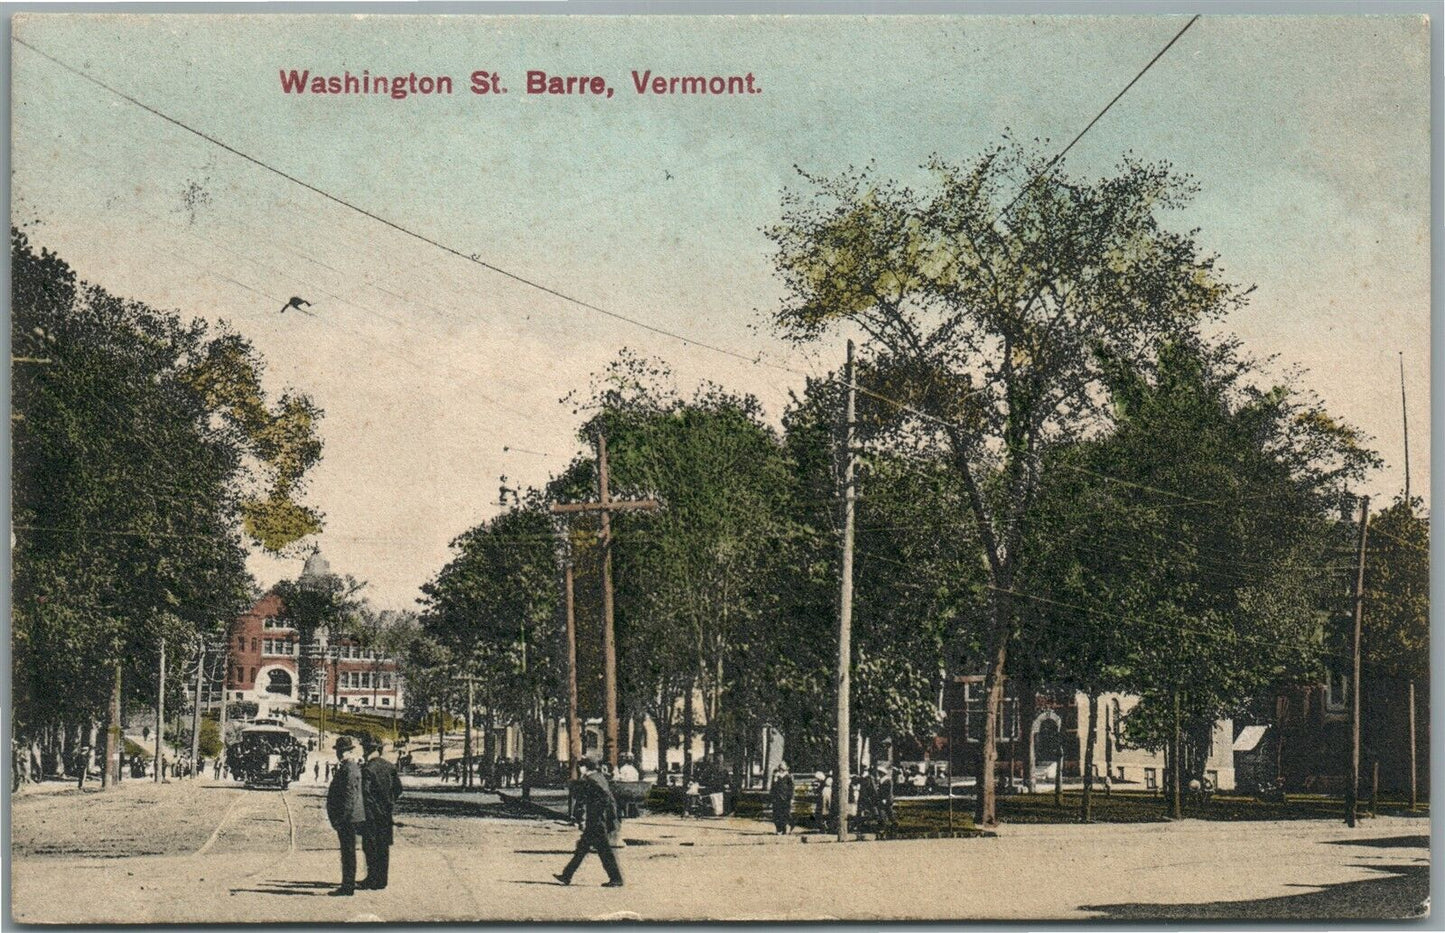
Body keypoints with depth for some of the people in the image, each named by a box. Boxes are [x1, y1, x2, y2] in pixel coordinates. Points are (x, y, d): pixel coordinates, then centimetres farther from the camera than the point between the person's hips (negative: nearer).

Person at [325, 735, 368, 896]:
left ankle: (347, 888, -2)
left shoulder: (349, 770, -17)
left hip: (347, 819, -10)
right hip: (347, 819, 10)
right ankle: (347, 886, 19)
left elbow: (350, 797, -22)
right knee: (347, 853, 14)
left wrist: (340, 820, -21)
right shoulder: (345, 768, 15)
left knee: (348, 853, -5)